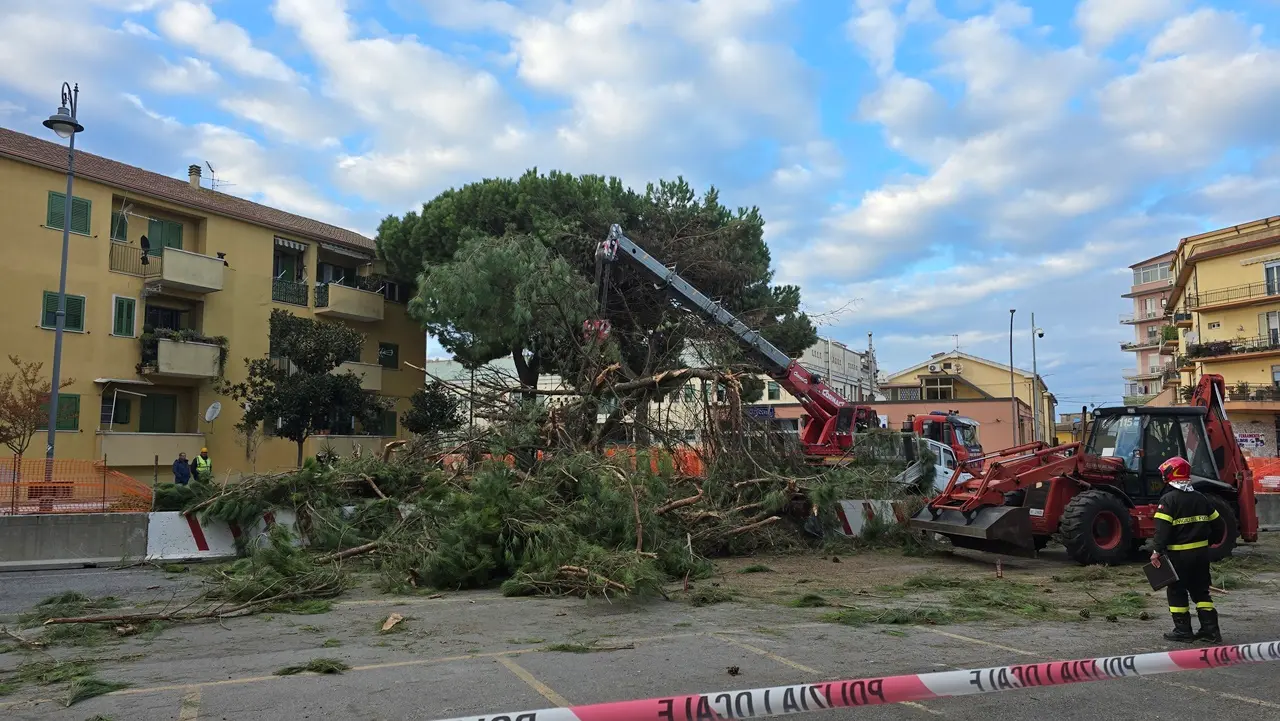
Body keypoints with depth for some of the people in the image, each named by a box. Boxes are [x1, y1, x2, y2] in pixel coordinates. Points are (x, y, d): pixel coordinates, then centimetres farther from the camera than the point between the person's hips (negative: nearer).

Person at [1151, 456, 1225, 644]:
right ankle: (1210, 629, 14)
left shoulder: (1168, 499, -14)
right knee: (1201, 591, 16)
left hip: (1178, 554, -6)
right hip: (1201, 552, 6)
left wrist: (1157, 551, -21)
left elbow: (1162, 528, -22)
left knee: (1177, 592, 4)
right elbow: (1219, 526, 13)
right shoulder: (1201, 498, 8)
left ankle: (1183, 630, 8)